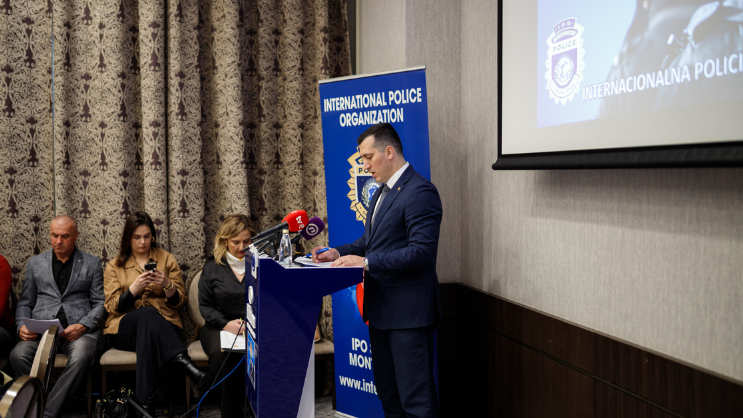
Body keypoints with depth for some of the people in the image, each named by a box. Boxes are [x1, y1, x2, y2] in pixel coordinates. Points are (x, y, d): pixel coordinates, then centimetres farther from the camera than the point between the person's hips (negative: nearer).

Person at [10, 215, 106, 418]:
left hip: (79, 330, -2)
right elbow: (25, 302, 19)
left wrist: (82, 326, -11)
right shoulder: (35, 263, 19)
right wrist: (22, 326, -2)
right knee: (18, 354, -32)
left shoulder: (92, 263, 12)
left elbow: (100, 303, 8)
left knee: (81, 356, -37)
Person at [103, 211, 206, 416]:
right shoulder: (114, 266, 13)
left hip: (162, 324, 1)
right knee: (148, 314, -38)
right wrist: (134, 288, -17)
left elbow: (179, 301, 9)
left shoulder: (167, 259, 13)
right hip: (125, 328, 0)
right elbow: (112, 307, 1)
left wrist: (168, 285, -13)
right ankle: (185, 363, -55)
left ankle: (146, 403, -46)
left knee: (148, 334, -39)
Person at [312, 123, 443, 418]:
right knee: (387, 393, 19)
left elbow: (423, 251, -24)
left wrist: (366, 262, -24)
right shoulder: (382, 193, 17)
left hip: (408, 311, -10)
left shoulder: (420, 192, -16)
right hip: (380, 309, 10)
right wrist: (339, 253, 4)